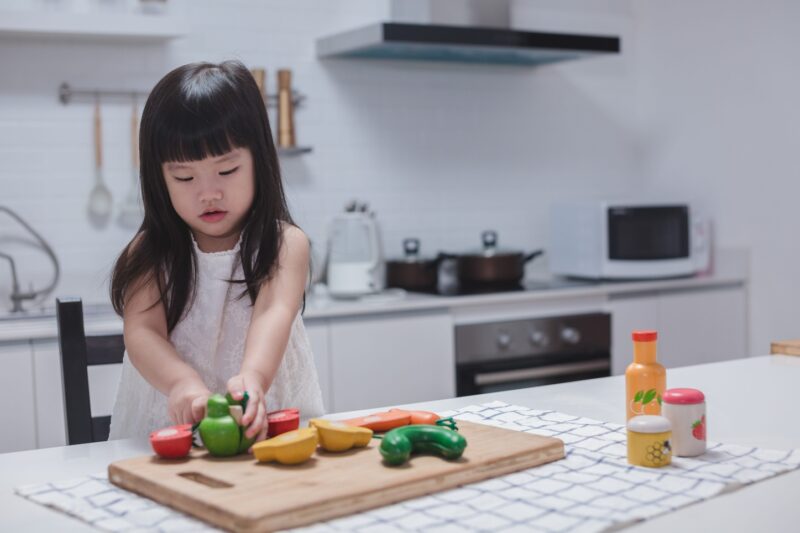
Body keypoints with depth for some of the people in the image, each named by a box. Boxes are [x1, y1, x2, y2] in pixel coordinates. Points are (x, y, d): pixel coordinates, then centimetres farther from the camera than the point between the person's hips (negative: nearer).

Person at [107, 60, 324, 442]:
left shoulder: (285, 244, 0)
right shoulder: (151, 253, 5)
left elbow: (274, 314, -17)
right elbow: (142, 330, -9)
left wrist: (253, 377, -39)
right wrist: (183, 382, -31)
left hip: (269, 423, -1)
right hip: (165, 430, 2)